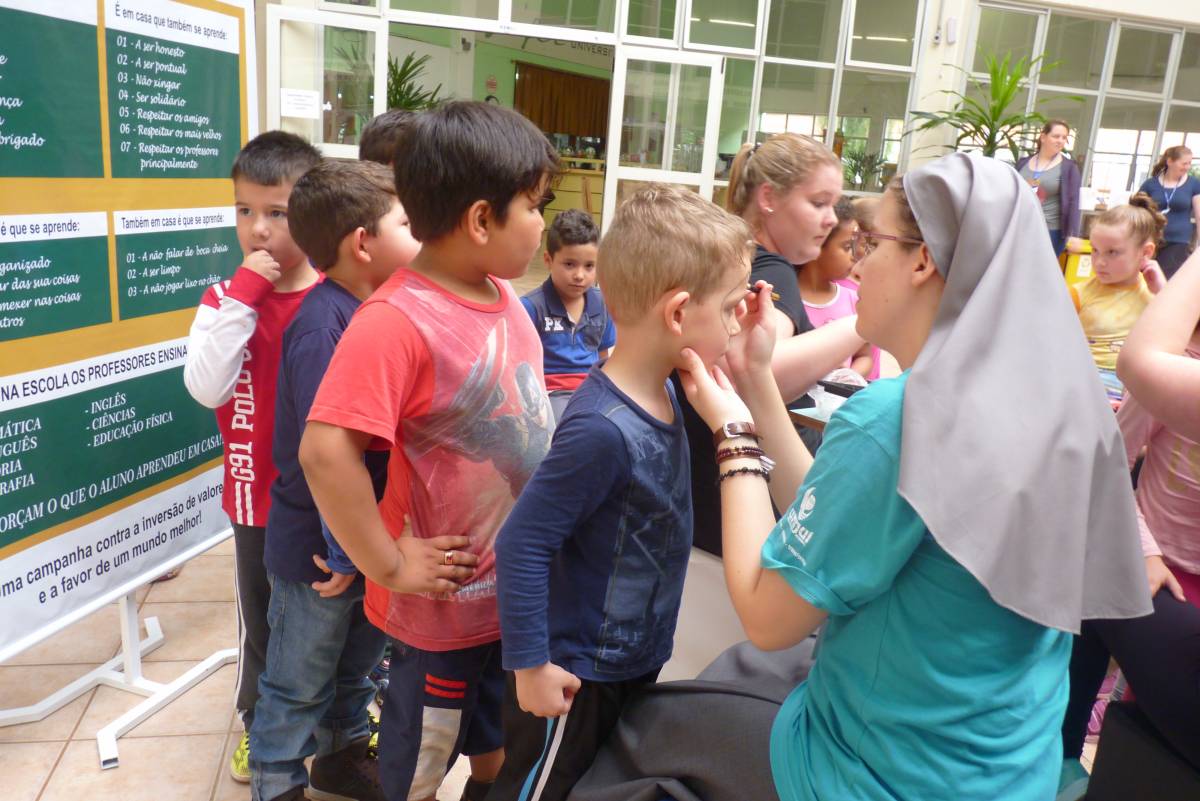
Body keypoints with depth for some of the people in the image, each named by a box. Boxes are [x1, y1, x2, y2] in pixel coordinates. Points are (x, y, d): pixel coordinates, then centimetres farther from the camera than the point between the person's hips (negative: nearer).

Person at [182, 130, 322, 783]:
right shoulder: (225, 301, -8)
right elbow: (206, 388, -22)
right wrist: (244, 292, -25)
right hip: (258, 493, 1)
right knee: (261, 618, 19)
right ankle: (257, 721, 43)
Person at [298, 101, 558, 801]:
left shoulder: (503, 294, -1)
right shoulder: (398, 320, -27)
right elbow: (326, 452, -32)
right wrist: (389, 564, -22)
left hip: (520, 582, 7)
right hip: (449, 599, -7)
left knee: (500, 737, 29)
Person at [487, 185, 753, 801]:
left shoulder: (662, 394, -5)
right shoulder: (602, 429, -31)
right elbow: (522, 544, -27)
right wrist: (530, 665, -20)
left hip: (638, 662, 8)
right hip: (576, 678, -8)